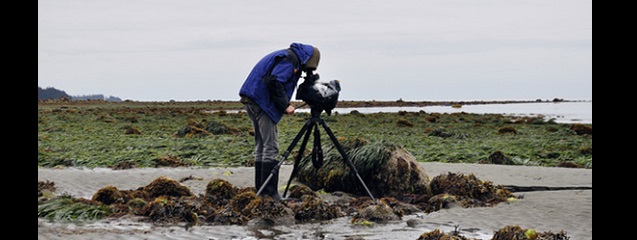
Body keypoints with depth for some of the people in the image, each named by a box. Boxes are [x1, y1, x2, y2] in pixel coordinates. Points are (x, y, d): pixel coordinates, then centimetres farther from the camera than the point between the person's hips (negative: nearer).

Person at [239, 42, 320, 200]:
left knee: (261, 146, 12)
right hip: (262, 102, -10)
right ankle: (270, 193, -10)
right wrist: (285, 106, -14)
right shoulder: (290, 59, -9)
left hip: (252, 100, 10)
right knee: (271, 147, -9)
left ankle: (261, 191, 15)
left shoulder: (286, 56, 22)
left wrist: (283, 105, 12)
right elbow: (274, 82, -21)